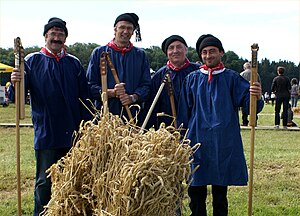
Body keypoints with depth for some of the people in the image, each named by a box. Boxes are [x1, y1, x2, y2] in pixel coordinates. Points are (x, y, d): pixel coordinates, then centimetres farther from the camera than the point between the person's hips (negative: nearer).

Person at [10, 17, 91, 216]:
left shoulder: (74, 63, 10)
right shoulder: (32, 61, 2)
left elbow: (84, 97, 10)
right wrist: (15, 83, -27)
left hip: (73, 133, 3)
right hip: (46, 134, -3)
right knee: (45, 181, 1)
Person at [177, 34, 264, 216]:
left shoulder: (232, 78, 2)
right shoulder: (192, 79, 8)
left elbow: (247, 102, -8)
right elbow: (184, 111, 12)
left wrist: (256, 98, -29)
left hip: (224, 143, -1)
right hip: (197, 141, 2)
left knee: (220, 191, 7)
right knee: (195, 191, 7)